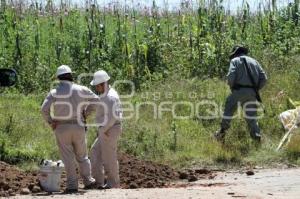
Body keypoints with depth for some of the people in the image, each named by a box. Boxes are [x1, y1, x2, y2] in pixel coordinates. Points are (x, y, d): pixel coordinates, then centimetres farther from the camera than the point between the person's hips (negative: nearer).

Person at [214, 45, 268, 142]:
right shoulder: (254, 61, 21)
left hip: (239, 91, -4)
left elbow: (231, 76, -10)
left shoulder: (235, 61, 7)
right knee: (251, 116, 10)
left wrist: (231, 86, 8)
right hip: (252, 94, 4)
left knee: (228, 110, 12)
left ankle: (222, 133, 14)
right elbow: (263, 78, 12)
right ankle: (257, 137, 0)